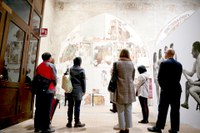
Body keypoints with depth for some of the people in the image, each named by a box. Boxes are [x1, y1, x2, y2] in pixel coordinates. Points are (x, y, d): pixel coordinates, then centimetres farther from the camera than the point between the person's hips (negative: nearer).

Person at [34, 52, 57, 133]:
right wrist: (54, 86, 7)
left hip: (39, 90, 5)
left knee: (38, 108, 11)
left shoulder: (39, 66, 12)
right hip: (48, 90, -5)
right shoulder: (51, 65, -4)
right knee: (47, 109, 0)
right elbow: (54, 78, -8)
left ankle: (37, 126, 19)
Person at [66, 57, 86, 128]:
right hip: (78, 91, -3)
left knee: (70, 106, 9)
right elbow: (83, 81, -4)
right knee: (77, 106, 3)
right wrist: (84, 90, 3)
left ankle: (69, 122, 17)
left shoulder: (69, 69, 4)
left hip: (70, 90, 4)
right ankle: (77, 122, 11)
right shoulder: (81, 70, -6)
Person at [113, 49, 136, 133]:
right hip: (130, 89, 4)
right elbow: (133, 77, 11)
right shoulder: (131, 64, 5)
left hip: (120, 90, -3)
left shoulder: (117, 63, -6)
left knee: (121, 111, 5)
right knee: (128, 110, 11)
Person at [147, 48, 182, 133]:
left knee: (163, 109, 2)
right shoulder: (179, 64, 6)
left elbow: (160, 77, -9)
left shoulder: (164, 63, -10)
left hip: (166, 90, -5)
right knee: (175, 110, 9)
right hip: (177, 90, 5)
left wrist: (163, 87, 5)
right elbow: (179, 78, 7)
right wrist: (174, 85, 13)